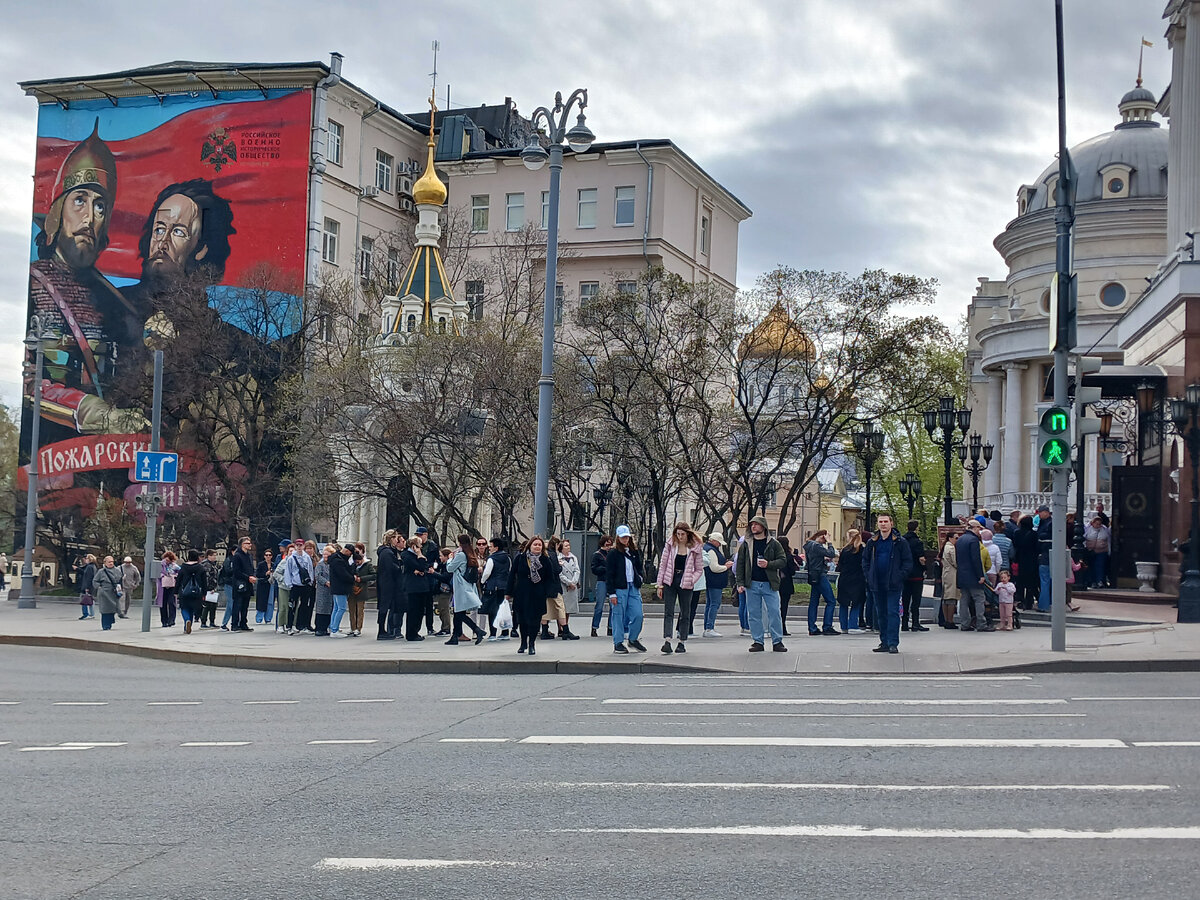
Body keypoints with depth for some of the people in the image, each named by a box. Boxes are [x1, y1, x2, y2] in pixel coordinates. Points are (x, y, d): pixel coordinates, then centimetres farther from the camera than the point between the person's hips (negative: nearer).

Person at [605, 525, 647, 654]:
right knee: (619, 616, -1)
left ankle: (633, 639, 18)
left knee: (638, 614, -1)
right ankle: (618, 643, 9)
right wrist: (611, 593, -10)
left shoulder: (634, 551, 13)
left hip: (633, 587, 5)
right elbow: (609, 574, -6)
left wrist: (639, 578, 7)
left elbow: (639, 566, 27)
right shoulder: (613, 553, -3)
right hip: (619, 588, -5)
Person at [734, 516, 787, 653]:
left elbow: (782, 561, 1)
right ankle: (757, 642, 11)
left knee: (774, 613, -3)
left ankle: (777, 642, 4)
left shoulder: (774, 544, 3)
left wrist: (768, 564, -16)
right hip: (752, 584, 2)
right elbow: (740, 565, 9)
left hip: (770, 584, -2)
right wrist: (740, 583, 1)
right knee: (754, 614, 3)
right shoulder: (746, 545, 9)